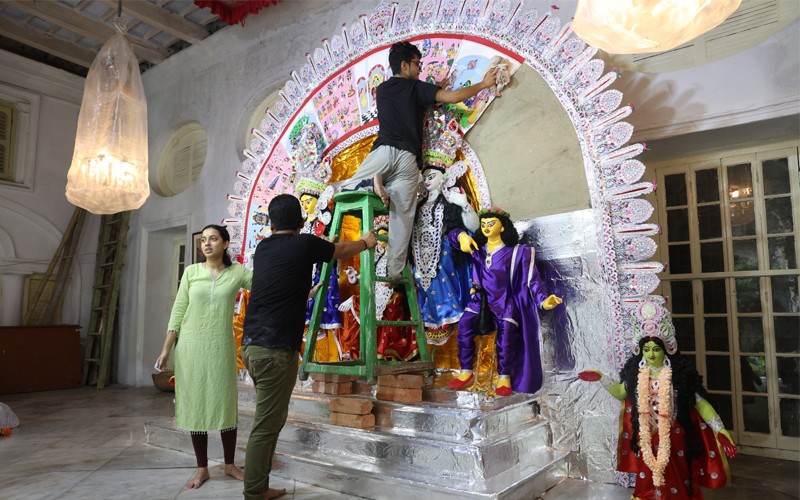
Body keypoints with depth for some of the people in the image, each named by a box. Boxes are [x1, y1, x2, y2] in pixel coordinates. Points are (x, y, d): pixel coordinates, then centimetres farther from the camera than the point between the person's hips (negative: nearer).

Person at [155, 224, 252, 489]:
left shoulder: (237, 272, 1)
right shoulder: (191, 272, 3)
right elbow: (178, 311, 4)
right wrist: (166, 349, 2)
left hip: (221, 347, -1)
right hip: (191, 346, 1)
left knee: (225, 404, 5)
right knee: (195, 404, 6)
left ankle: (230, 464, 22)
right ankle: (202, 468, 20)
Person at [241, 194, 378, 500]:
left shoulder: (263, 248, 13)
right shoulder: (304, 244, -4)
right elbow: (342, 251, 15)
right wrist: (366, 242, 35)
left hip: (252, 345, 7)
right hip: (276, 350, -7)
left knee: (271, 420, 16)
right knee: (266, 426, -2)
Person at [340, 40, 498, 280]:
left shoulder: (381, 89, 21)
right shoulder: (416, 87, 9)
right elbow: (453, 96, 1)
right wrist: (483, 84, 13)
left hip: (383, 151, 2)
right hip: (407, 158, -2)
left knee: (345, 190, 12)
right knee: (401, 218, -1)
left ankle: (372, 183, -19)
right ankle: (395, 273, -6)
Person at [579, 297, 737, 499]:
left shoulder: (680, 373, -13)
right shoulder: (636, 373, -3)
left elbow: (700, 402, -9)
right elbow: (622, 393, 14)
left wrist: (719, 429, -18)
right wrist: (602, 378, 6)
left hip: (673, 439, -3)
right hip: (647, 439, 3)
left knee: (676, 483, 11)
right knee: (648, 484, 15)